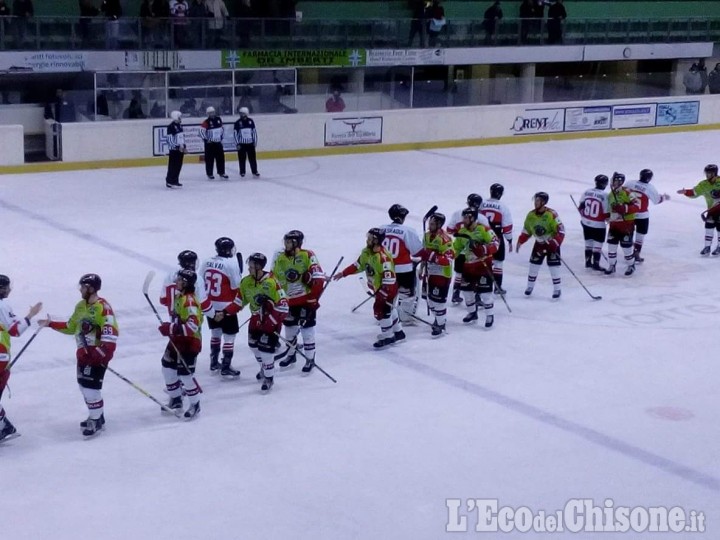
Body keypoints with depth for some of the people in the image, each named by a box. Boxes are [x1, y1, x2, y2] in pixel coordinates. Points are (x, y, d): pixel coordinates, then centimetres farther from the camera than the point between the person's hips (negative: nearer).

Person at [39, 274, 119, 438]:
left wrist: (105, 351, -32)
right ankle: (96, 416, 31)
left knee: (91, 387, -9)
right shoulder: (80, 306, 10)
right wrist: (51, 324, 16)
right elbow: (71, 327, 20)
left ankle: (96, 421, 5)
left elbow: (111, 332, -24)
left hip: (98, 353, -9)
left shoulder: (103, 307, -18)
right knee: (84, 386, 15)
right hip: (84, 353, 9)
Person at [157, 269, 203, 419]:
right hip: (177, 340, 10)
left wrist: (171, 328, -35)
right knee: (168, 367, 15)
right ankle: (176, 399, 31)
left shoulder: (190, 301, -26)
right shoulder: (179, 295, 4)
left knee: (185, 373, -6)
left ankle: (195, 404, 12)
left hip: (190, 342, -10)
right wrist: (171, 329, 16)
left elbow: (192, 326, -35)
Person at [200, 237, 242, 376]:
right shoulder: (231, 263, -16)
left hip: (210, 306, 7)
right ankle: (226, 367, 2)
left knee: (215, 333, 22)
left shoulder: (206, 263, 3)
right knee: (229, 336, 2)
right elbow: (237, 287, -13)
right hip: (227, 308, -7)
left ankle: (214, 363, 30)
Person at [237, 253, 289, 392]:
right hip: (256, 319, 7)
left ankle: (269, 378, 9)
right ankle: (265, 367, 43)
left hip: (271, 319, -6)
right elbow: (239, 301, 7)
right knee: (253, 345, 15)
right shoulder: (246, 282, -5)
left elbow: (283, 305, -24)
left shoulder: (271, 282, -25)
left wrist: (270, 322, -24)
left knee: (265, 349, -10)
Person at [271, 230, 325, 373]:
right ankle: (290, 355, 37)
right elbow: (274, 280, 11)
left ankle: (310, 359, 11)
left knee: (307, 329, -1)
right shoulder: (279, 258, 4)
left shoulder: (308, 256, -13)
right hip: (289, 301, 6)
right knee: (289, 328, 17)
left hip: (306, 300, -6)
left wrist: (313, 298, -18)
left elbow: (318, 278, -17)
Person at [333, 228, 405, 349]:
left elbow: (389, 276, -32)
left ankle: (388, 337, 5)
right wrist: (343, 273, 9)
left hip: (388, 288, -10)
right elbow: (358, 265, 11)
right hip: (378, 287, 10)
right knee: (389, 308, 20)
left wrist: (383, 293, -35)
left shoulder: (383, 257, -30)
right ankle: (398, 332, 35)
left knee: (381, 310, -10)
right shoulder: (367, 252, -2)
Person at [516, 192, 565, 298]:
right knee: (534, 264, 5)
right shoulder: (531, 215, -7)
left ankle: (557, 289, 5)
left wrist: (556, 243, -31)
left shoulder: (552, 214, -23)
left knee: (553, 266, -7)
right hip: (539, 243, 5)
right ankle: (530, 286, 21)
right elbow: (526, 230, 6)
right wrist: (520, 241, -2)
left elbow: (561, 230, -21)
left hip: (552, 243, -4)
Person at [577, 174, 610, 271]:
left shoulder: (587, 192, -2)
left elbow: (580, 207, 7)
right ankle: (596, 264, 6)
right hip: (599, 224, -6)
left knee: (588, 242, 18)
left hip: (586, 222, 6)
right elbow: (607, 213, -14)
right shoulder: (605, 196, -18)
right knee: (598, 244, 5)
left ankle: (588, 262, 25)